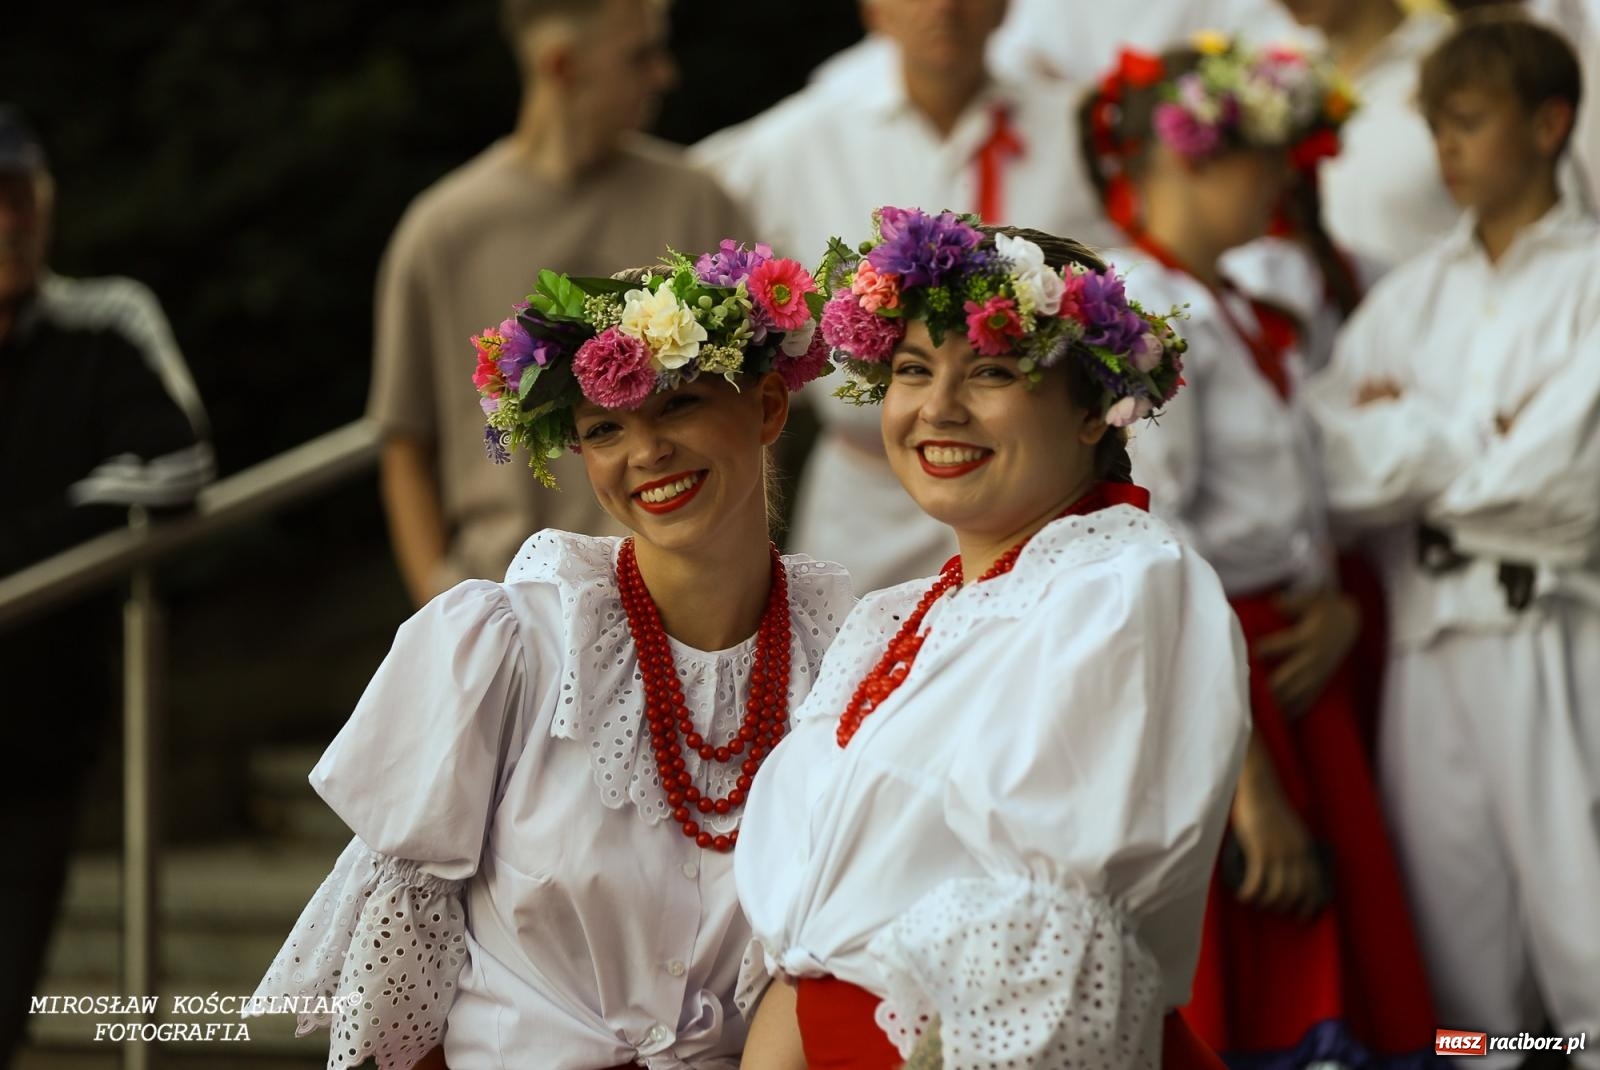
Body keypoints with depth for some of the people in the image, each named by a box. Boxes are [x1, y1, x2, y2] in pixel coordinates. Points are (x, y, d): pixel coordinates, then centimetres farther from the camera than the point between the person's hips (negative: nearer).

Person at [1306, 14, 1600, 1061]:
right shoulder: (1411, 296, 14)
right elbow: (1335, 472, 3)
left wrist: (1413, 431, -1)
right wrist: (1482, 443, -9)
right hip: (1428, 638, 4)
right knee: (1457, 940, 7)